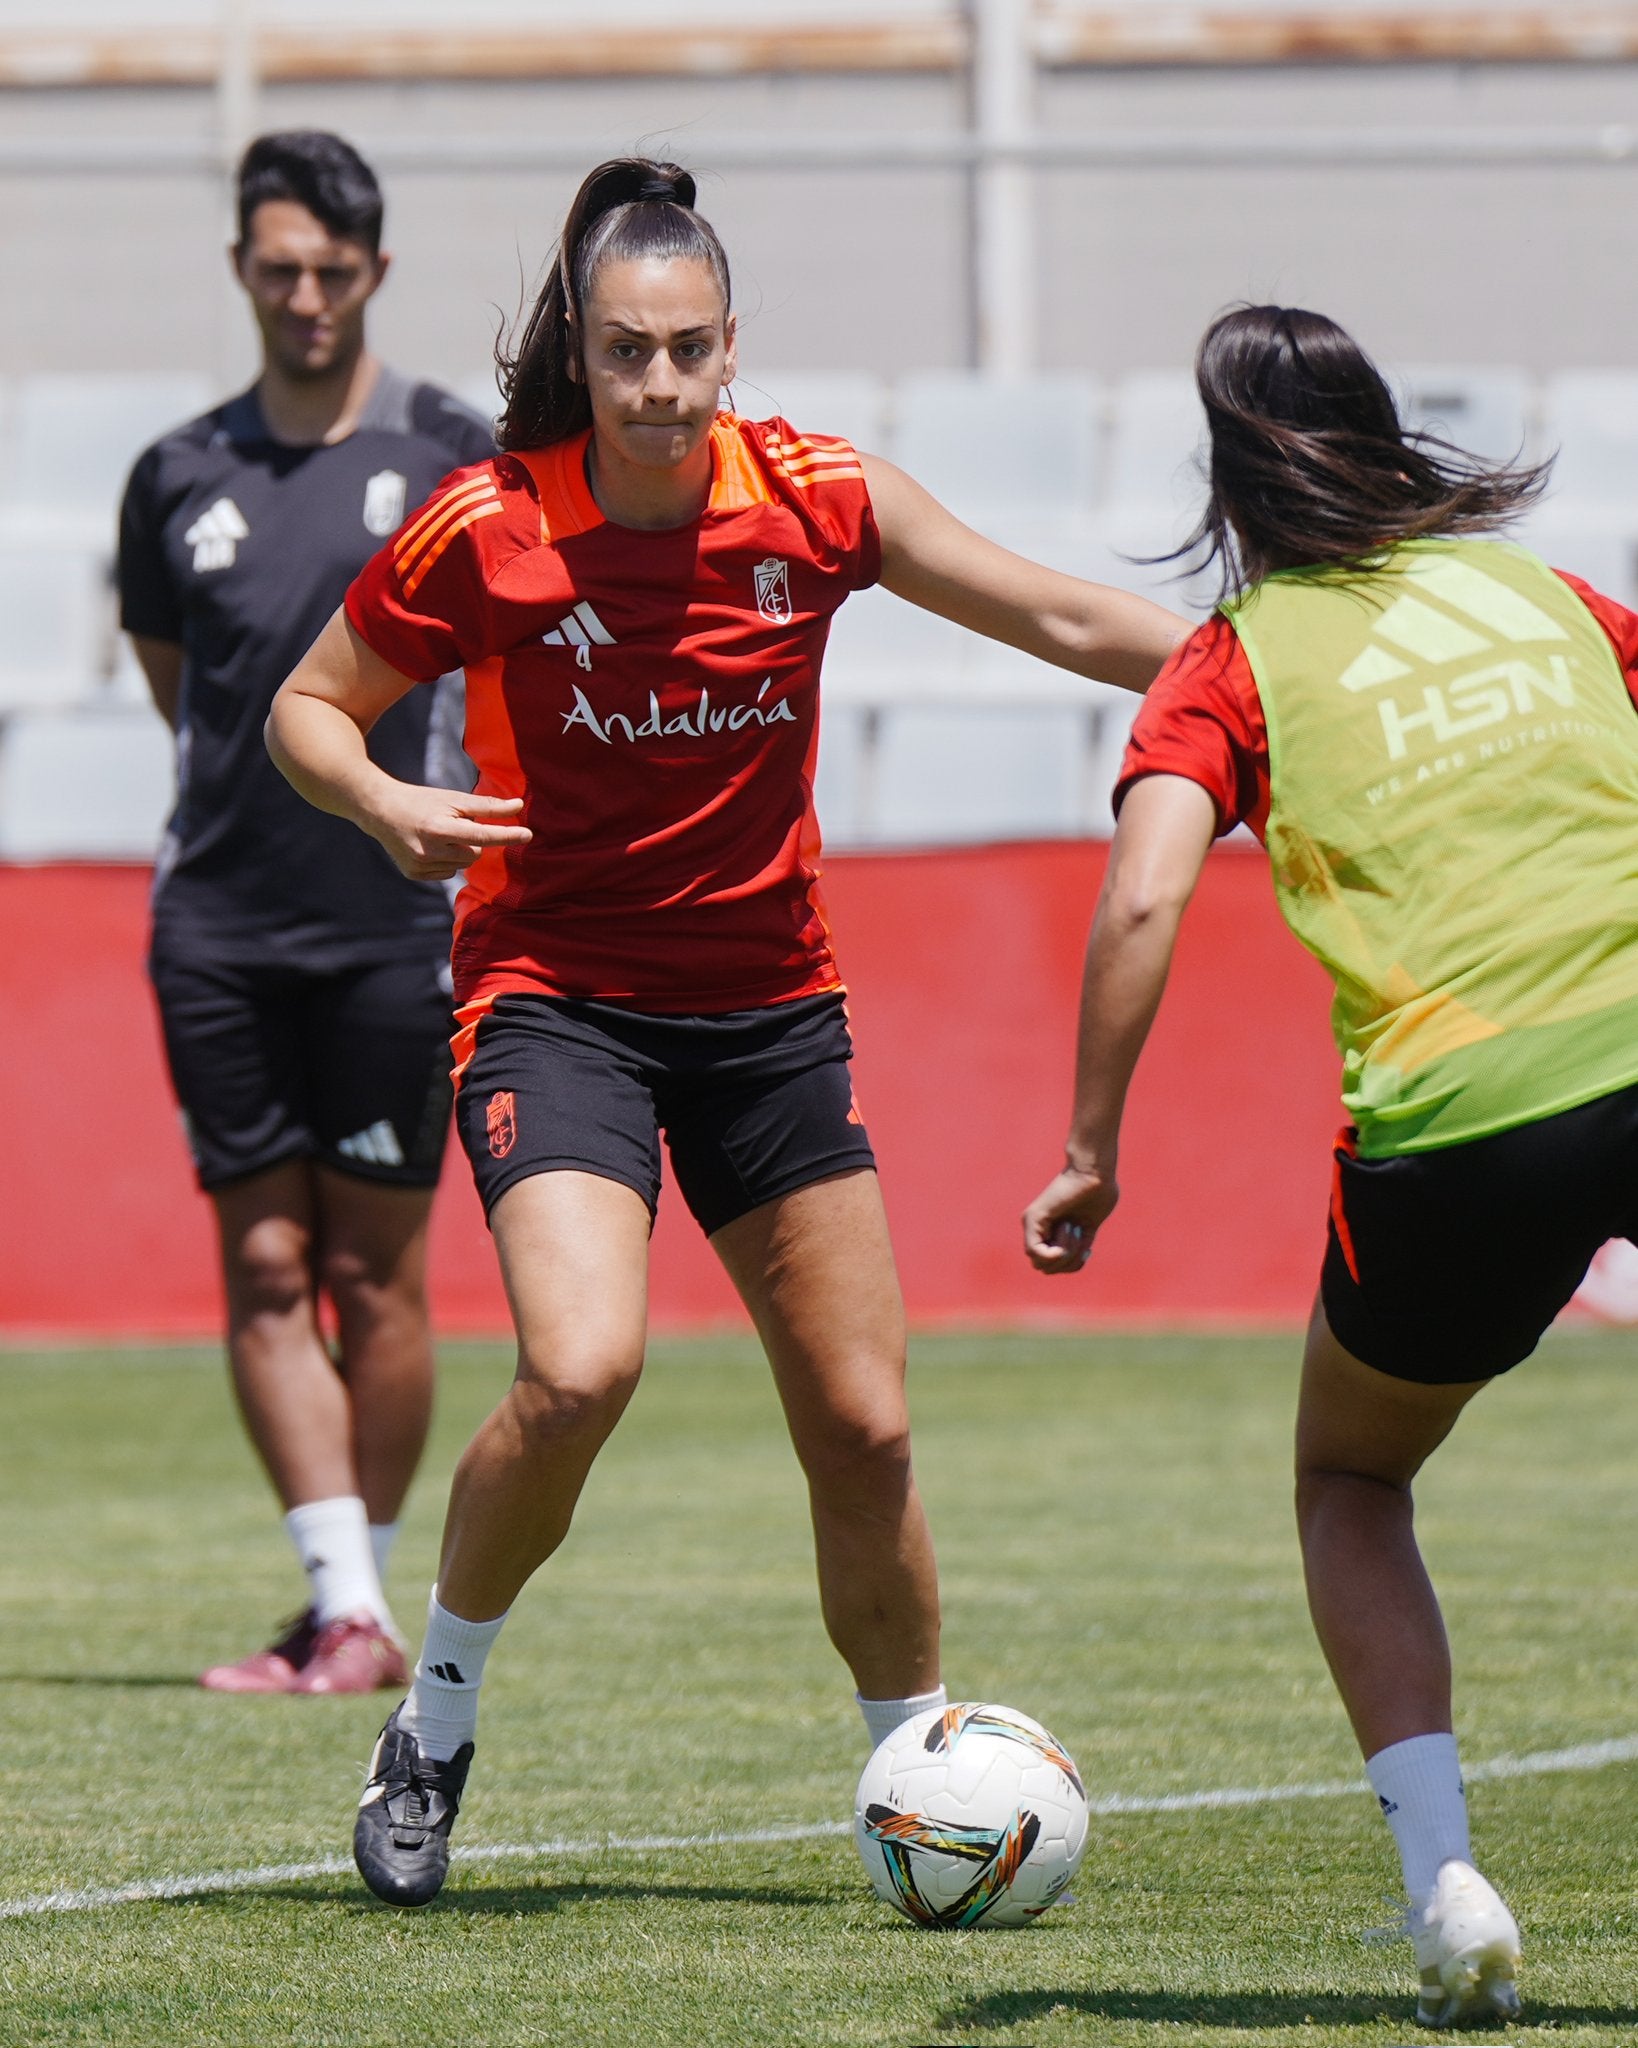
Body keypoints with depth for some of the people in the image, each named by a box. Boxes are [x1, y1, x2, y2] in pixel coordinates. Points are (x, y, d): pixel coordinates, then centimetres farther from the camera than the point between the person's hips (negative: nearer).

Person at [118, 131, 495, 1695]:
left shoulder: (452, 458, 0)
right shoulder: (180, 477, 8)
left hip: (394, 927, -3)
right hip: (215, 923, 3)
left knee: (375, 1275, 1)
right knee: (264, 1270, -2)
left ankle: (361, 1607, 11)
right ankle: (343, 1608, -2)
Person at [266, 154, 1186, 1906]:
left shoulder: (817, 500, -8)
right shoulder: (485, 530, -14)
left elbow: (1066, 621, 0)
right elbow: (310, 708, 0)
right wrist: (389, 807, -20)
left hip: (768, 1004, 3)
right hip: (555, 994, -3)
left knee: (864, 1433, 3)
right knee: (580, 1369, -26)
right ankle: (436, 1715, -4)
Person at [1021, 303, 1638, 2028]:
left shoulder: (1232, 661, 9)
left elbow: (1142, 901, -5)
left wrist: (1088, 1153, 0)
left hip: (1454, 1125, -2)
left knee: (1349, 1481, 23)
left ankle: (1443, 1882, 7)